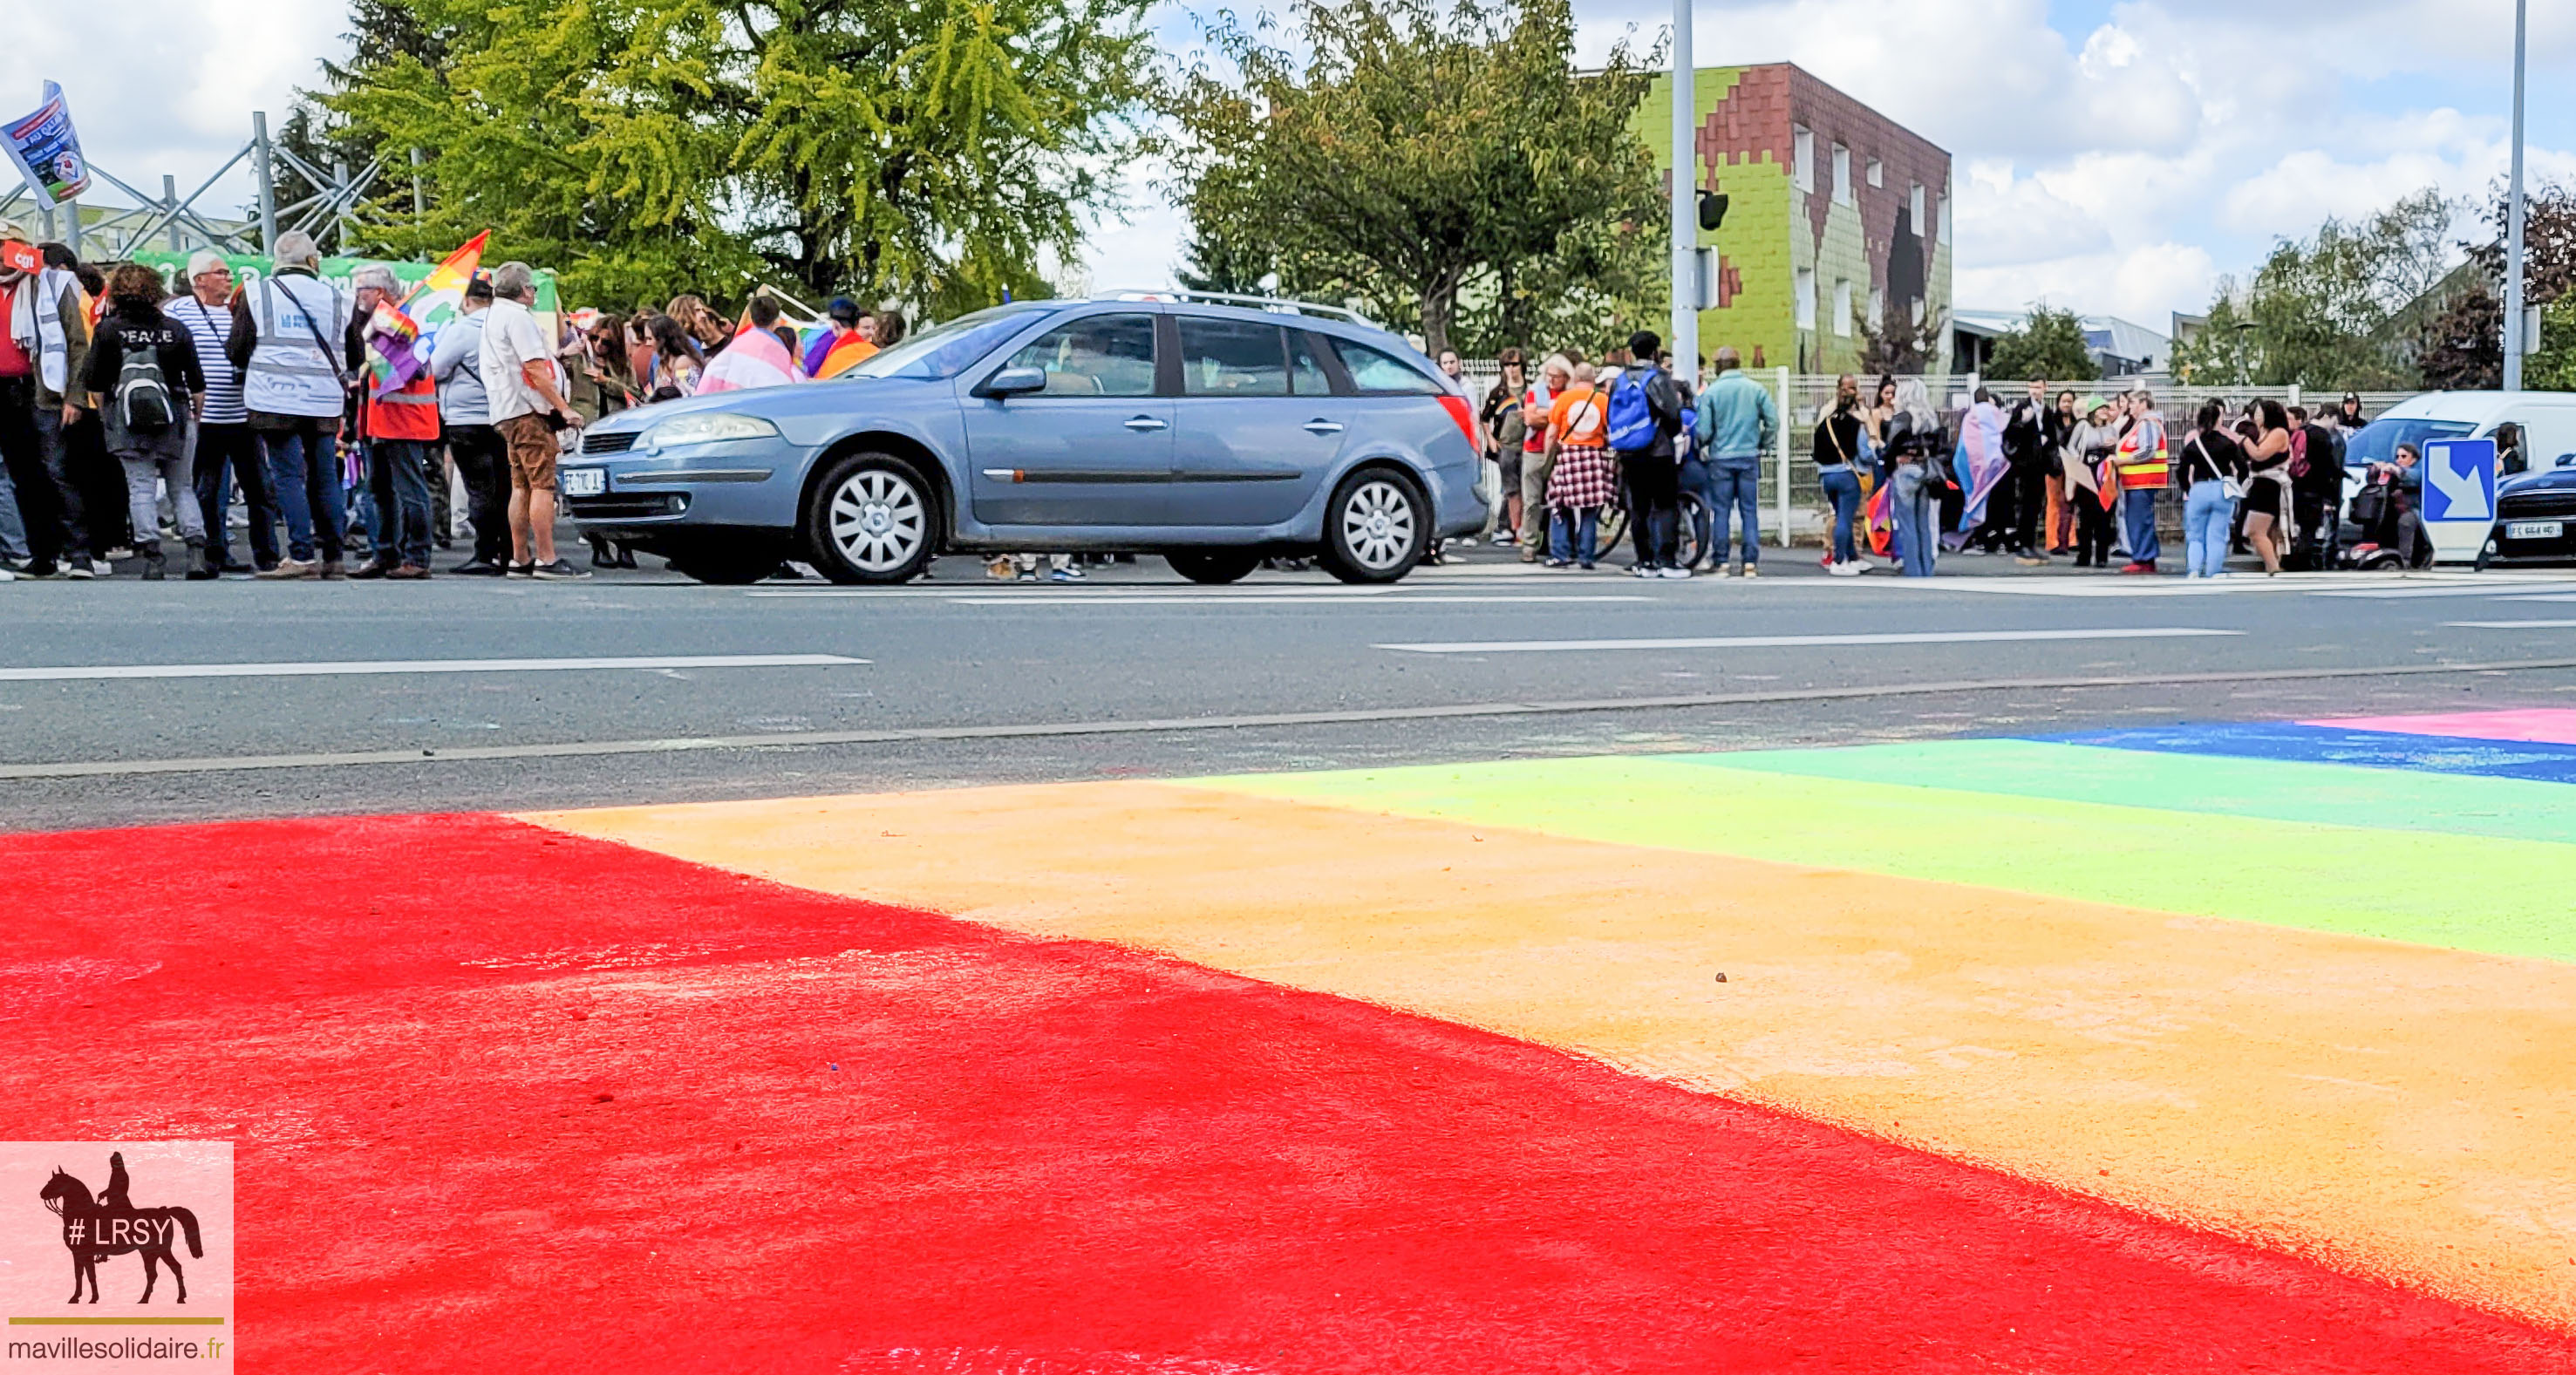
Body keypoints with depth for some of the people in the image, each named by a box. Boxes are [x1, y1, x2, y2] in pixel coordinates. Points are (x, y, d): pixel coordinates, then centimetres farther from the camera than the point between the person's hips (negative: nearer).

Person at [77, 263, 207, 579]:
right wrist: (198, 414, 19)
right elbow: (196, 383, 4)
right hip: (172, 419, 1)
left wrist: (104, 412, 16)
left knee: (140, 487, 1)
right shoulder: (176, 329, 1)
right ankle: (196, 551, -1)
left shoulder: (108, 329, -3)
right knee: (182, 488, 10)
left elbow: (94, 382, 0)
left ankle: (152, 559, -4)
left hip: (127, 422, -1)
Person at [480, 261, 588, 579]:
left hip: (506, 412, 10)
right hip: (527, 410, -10)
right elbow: (535, 369, -17)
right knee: (543, 484, -11)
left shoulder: (493, 315, 21)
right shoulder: (518, 317, -11)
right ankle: (546, 559, -14)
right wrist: (564, 408, -18)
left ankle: (520, 559, 11)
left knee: (521, 486, 10)